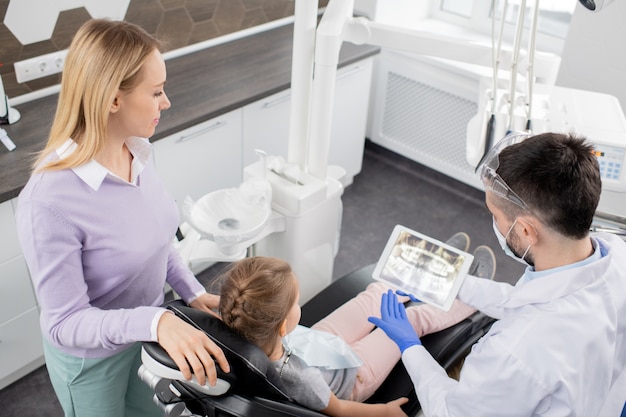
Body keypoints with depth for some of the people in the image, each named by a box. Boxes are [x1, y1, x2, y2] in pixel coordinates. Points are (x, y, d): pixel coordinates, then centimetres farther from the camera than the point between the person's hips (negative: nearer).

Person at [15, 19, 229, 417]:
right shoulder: (50, 201, -35)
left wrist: (192, 291, -3)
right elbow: (65, 322, -28)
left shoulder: (139, 151, -13)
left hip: (144, 333, 6)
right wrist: (154, 321, -42)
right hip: (91, 357, -6)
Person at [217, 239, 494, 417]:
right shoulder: (301, 380, -46)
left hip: (317, 346, 5)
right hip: (351, 375, -5)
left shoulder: (243, 336, -33)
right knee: (414, 317, 9)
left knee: (377, 292, 18)